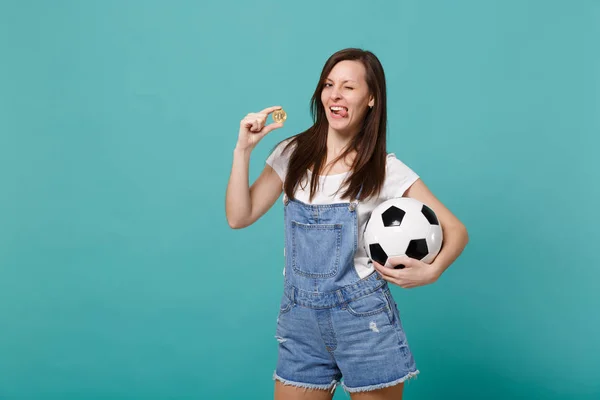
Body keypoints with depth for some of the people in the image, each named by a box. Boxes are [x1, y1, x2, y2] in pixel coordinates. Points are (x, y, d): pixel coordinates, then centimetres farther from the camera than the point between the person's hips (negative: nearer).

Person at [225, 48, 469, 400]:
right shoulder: (292, 154, 3)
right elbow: (239, 217, -1)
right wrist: (243, 150, -8)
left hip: (363, 318, -2)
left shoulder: (386, 170, -5)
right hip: (300, 320, 3)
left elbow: (456, 231, -3)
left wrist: (431, 271, -22)